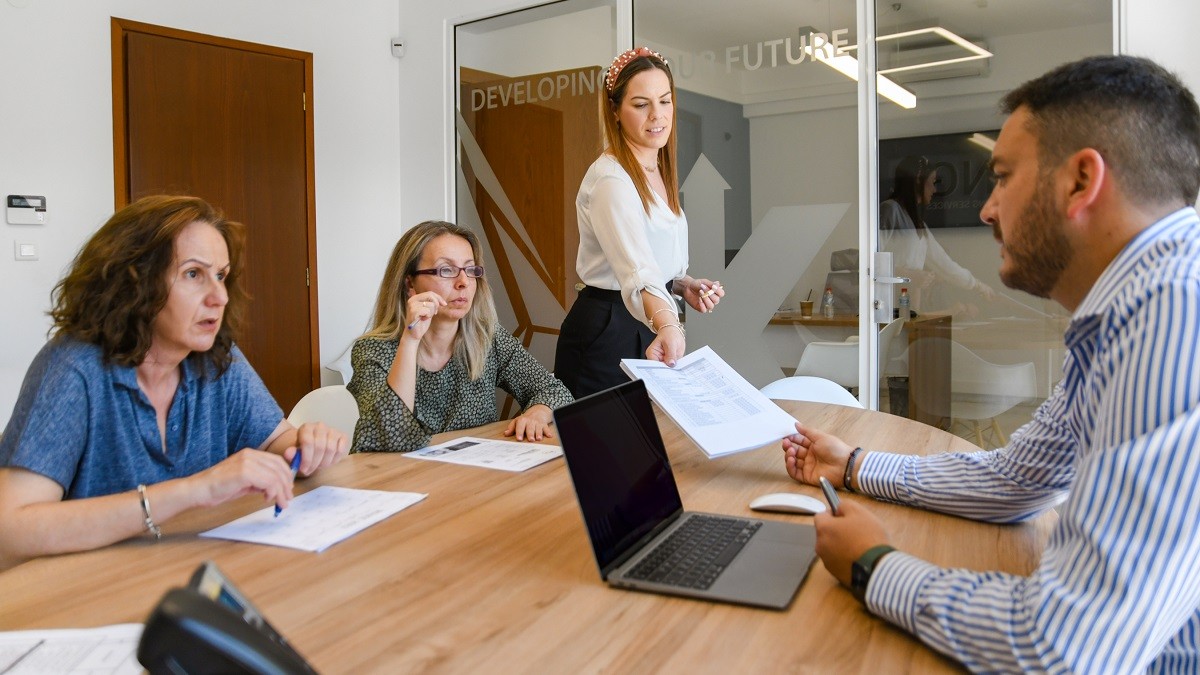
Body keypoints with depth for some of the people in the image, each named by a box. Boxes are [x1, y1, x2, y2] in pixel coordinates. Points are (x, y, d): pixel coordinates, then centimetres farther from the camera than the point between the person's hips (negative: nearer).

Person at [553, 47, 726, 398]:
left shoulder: (656, 172, 8)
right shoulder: (611, 179, -21)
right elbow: (636, 271, -38)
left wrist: (684, 285, 2)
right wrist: (667, 325, -54)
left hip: (651, 328, 9)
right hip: (608, 333, -9)